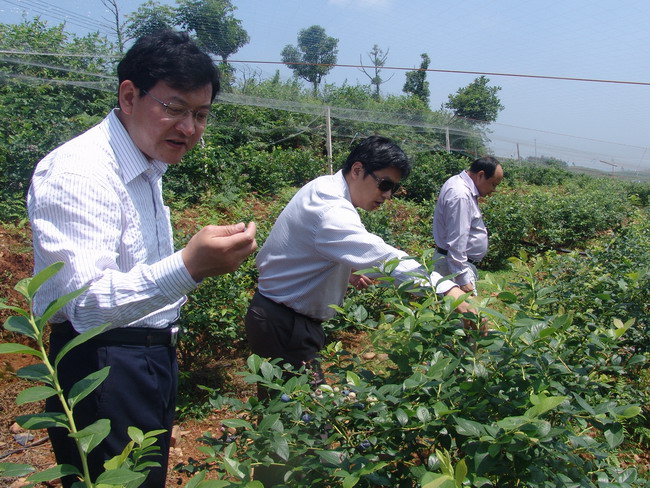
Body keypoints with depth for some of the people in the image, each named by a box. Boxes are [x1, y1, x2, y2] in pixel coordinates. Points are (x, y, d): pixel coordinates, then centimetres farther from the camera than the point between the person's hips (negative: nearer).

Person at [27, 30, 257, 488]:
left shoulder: (148, 164, 9)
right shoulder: (76, 172, -21)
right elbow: (84, 303, -32)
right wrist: (187, 267, -45)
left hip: (155, 359, 9)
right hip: (102, 368, -9)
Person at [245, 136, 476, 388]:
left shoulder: (322, 188, 4)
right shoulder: (331, 211, -28)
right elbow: (383, 257, -42)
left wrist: (345, 271, 5)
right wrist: (445, 289, -50)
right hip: (284, 327, -10)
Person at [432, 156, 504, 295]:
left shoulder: (462, 186, 10)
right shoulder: (460, 196, -23)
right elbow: (457, 242, -27)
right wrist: (463, 281, -26)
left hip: (461, 262, 11)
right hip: (456, 266, -11)